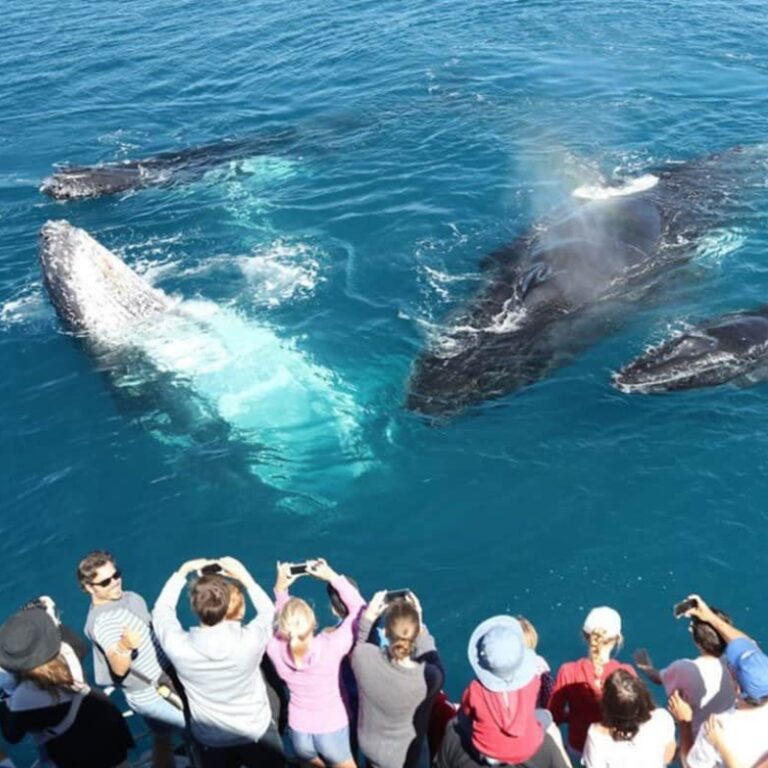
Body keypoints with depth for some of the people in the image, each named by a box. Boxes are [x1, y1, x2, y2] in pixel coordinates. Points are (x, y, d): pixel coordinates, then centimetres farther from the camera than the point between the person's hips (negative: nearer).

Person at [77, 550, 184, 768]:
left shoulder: (129, 597, -1)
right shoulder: (102, 620, -29)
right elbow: (119, 668, -39)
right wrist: (124, 646, -58)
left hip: (165, 677, 8)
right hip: (149, 695, -8)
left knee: (162, 740, 22)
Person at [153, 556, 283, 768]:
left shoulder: (178, 646, -29)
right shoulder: (250, 639, -31)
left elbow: (161, 610, -5)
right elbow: (268, 611, -5)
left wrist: (182, 572, -2)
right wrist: (244, 576, -7)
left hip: (211, 743, 1)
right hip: (258, 734, -1)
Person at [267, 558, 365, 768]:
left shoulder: (276, 649, -22)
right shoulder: (331, 646, -30)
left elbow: (275, 619, 2)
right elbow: (358, 607, -18)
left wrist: (280, 590, -4)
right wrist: (332, 576, -16)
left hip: (299, 733, 3)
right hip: (332, 732, -3)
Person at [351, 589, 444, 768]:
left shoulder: (365, 658, -32)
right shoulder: (427, 677, -37)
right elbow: (435, 665, -10)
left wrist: (367, 617, -8)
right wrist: (419, 626, -15)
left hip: (369, 746, 2)